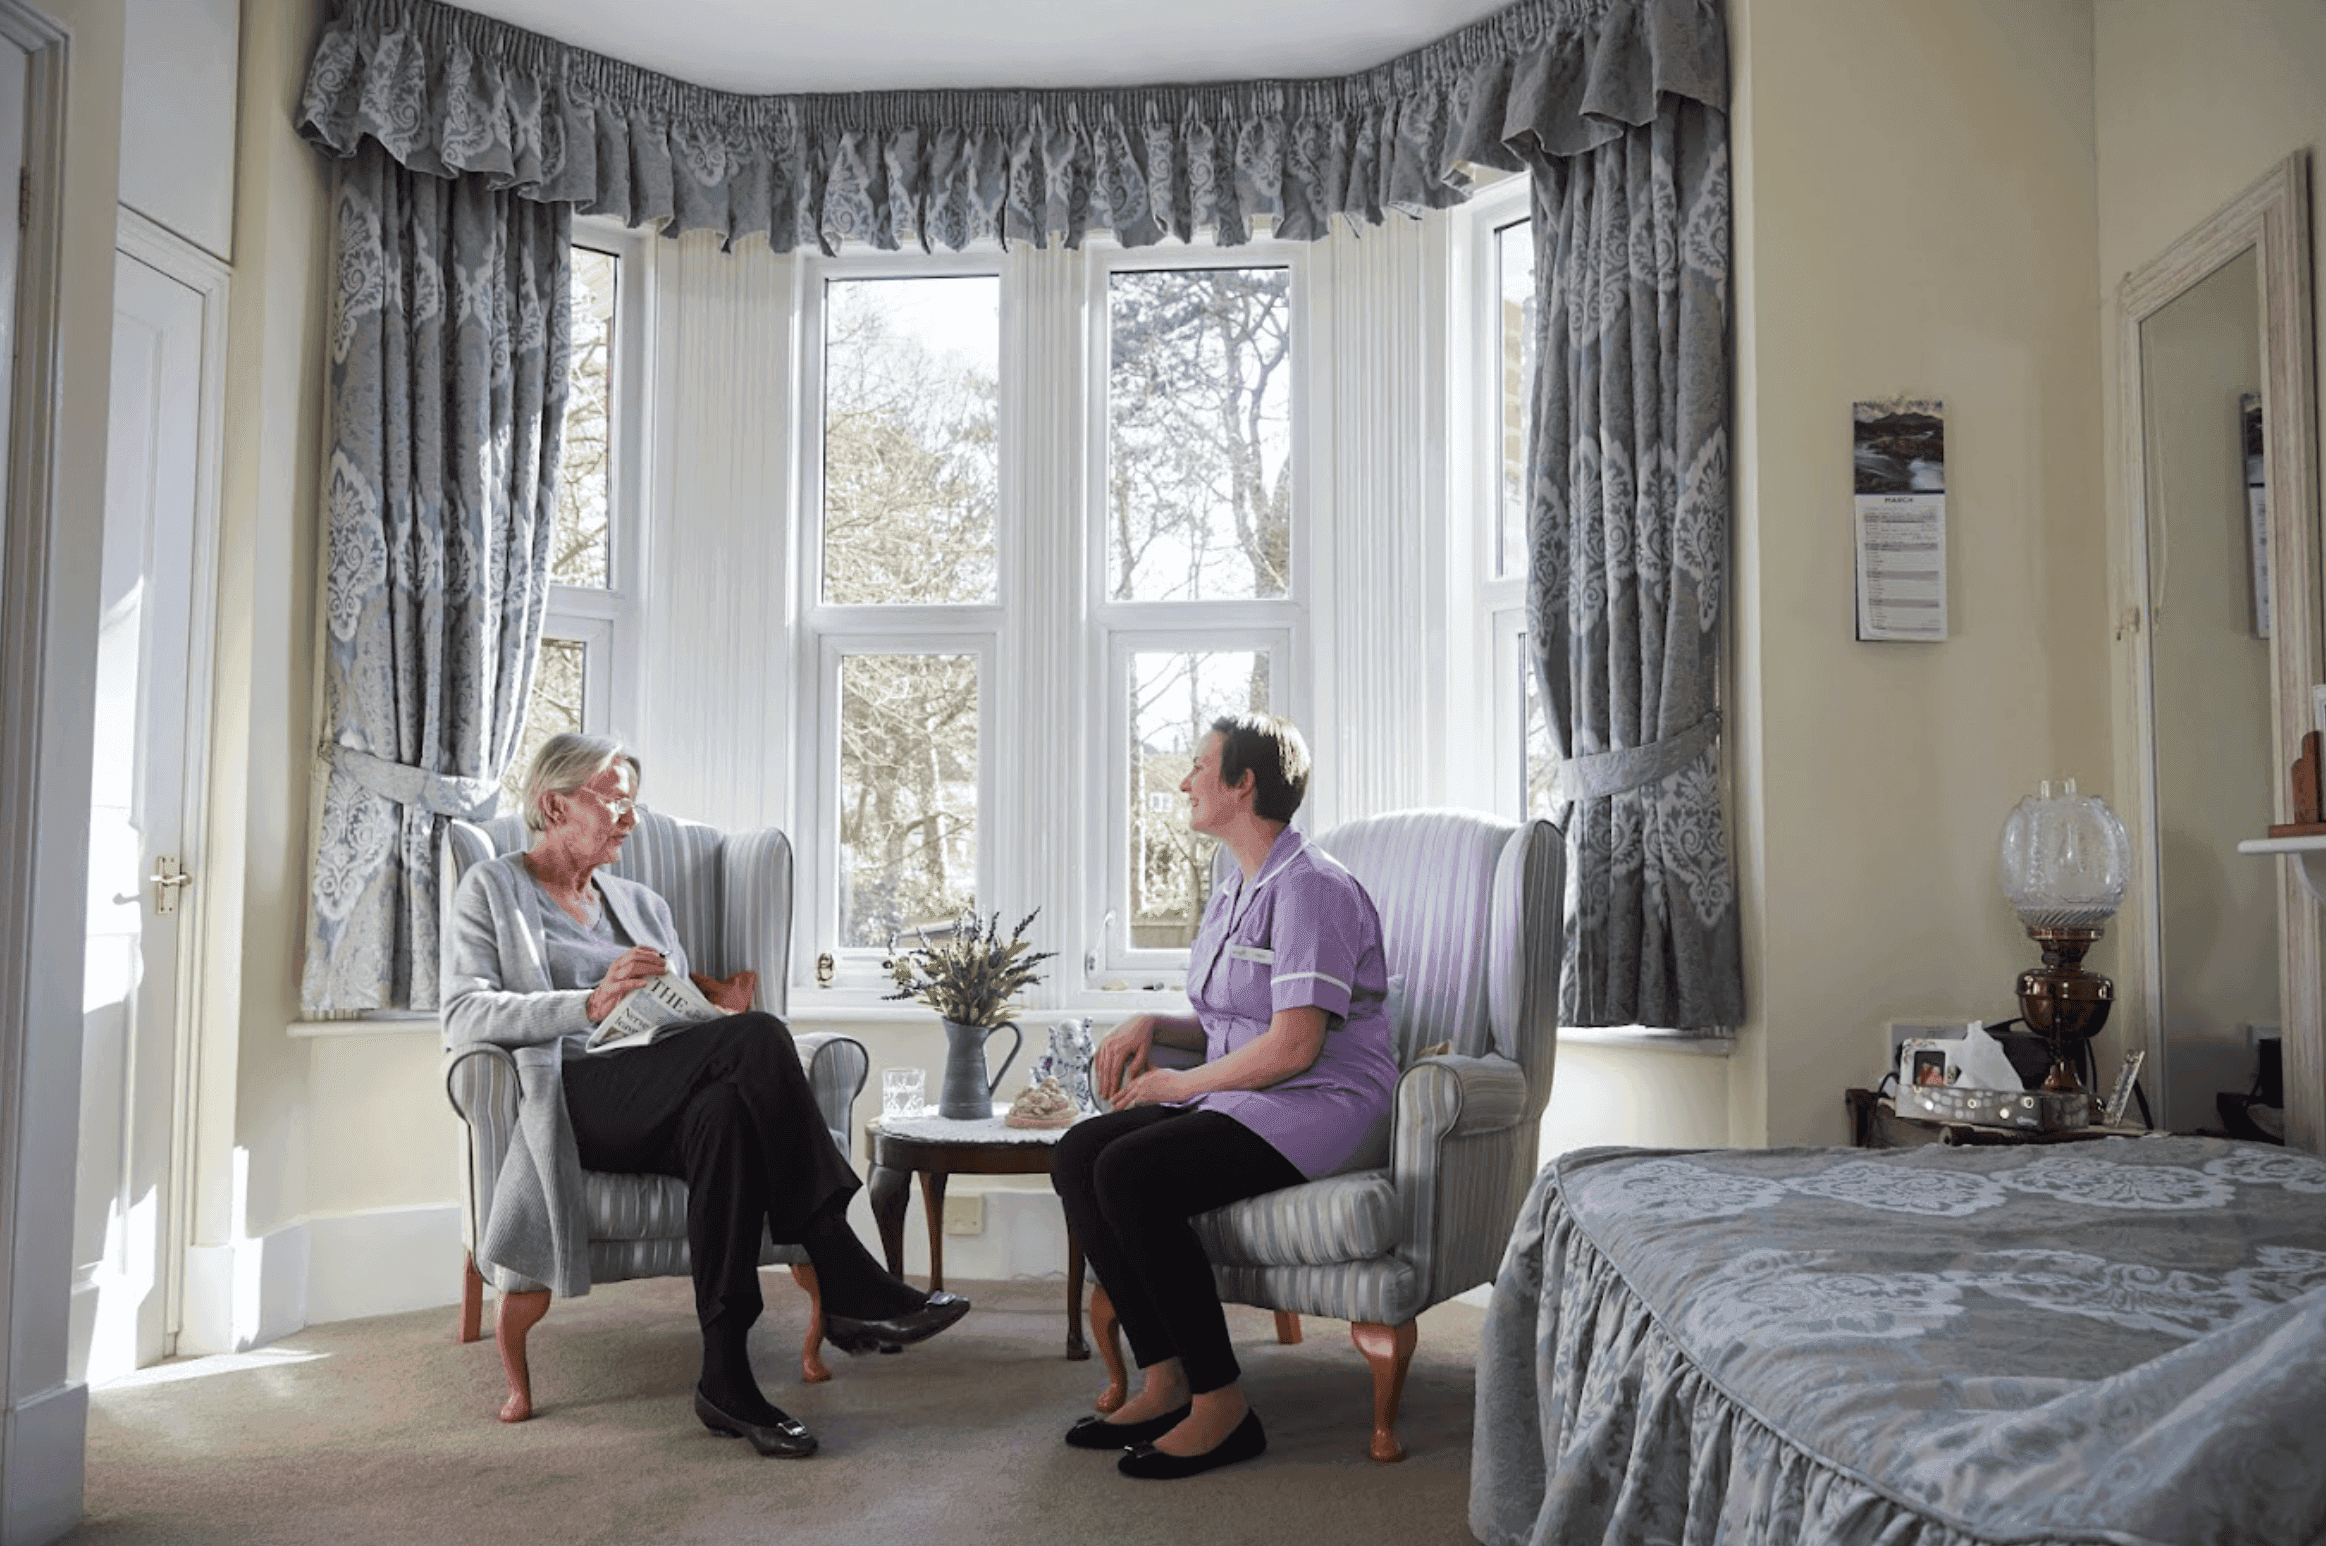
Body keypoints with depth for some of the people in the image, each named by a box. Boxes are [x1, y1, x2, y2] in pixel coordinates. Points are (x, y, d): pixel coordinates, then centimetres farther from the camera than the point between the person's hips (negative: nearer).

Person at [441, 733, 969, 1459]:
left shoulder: (640, 903, 29)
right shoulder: (492, 890, 13)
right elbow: (464, 1015, -5)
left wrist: (716, 1008, 0)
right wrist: (590, 1003, -20)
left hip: (656, 1106, 5)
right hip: (572, 1097, -5)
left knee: (724, 1112, -35)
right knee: (757, 1038, -31)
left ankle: (727, 1377, -38)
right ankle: (850, 1290, -34)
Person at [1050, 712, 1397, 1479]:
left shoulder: (1312, 889, -14)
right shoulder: (1236, 891, 17)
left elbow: (1294, 1046, -21)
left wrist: (1182, 1083, -10)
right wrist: (1152, 1025, 7)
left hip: (1321, 1106, -9)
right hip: (1239, 1100, 9)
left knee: (1131, 1174, -28)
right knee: (1076, 1156, -11)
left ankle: (1222, 1407, -17)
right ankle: (1164, 1382, -8)